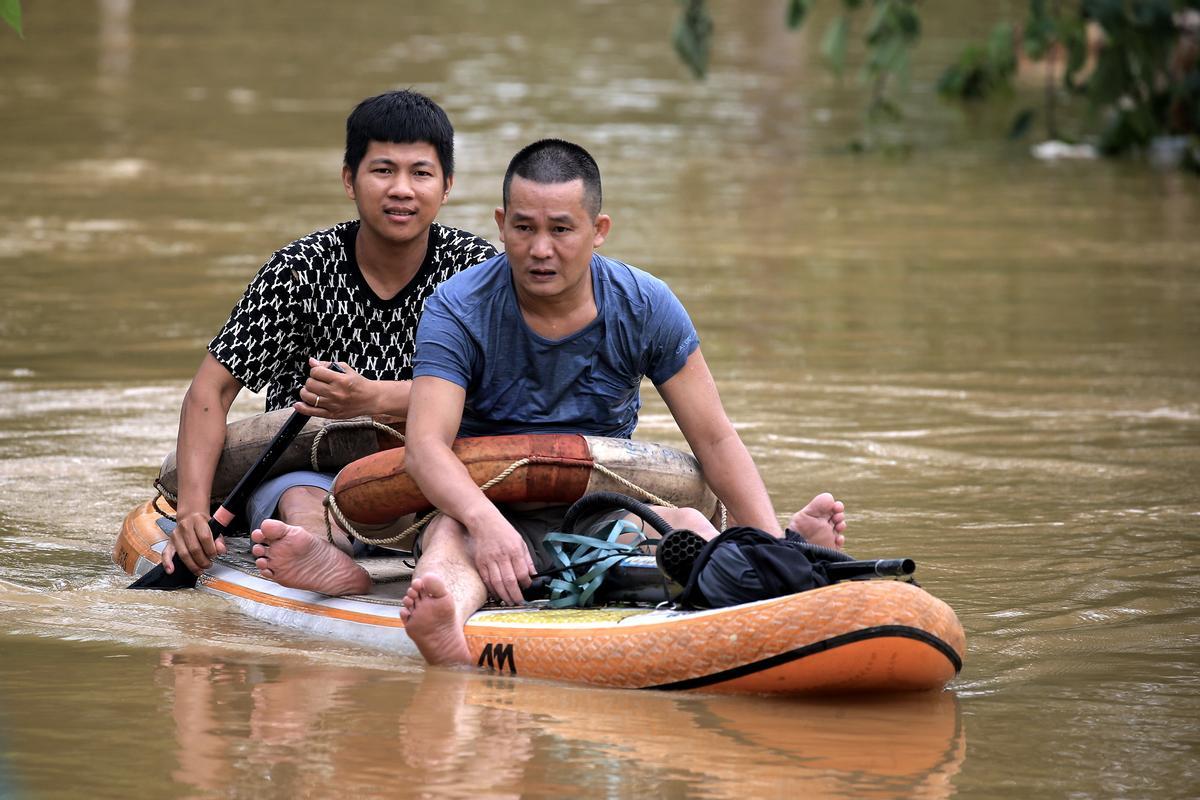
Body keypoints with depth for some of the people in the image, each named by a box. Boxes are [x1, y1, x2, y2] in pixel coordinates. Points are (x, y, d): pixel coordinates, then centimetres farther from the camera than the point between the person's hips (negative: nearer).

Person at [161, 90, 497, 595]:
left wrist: (374, 399, -31)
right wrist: (193, 507, -23)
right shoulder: (302, 269, -4)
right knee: (301, 497, -37)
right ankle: (324, 557, -71)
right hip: (305, 470, -2)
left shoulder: (476, 266, 0)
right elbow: (213, 387, -7)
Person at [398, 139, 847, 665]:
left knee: (688, 525, -28)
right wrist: (483, 519, -44)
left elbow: (715, 440, -1)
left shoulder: (645, 308, -2)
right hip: (492, 508, -3)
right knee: (451, 534, -36)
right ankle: (447, 629, -72)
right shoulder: (457, 310, -9)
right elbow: (426, 443, -22)